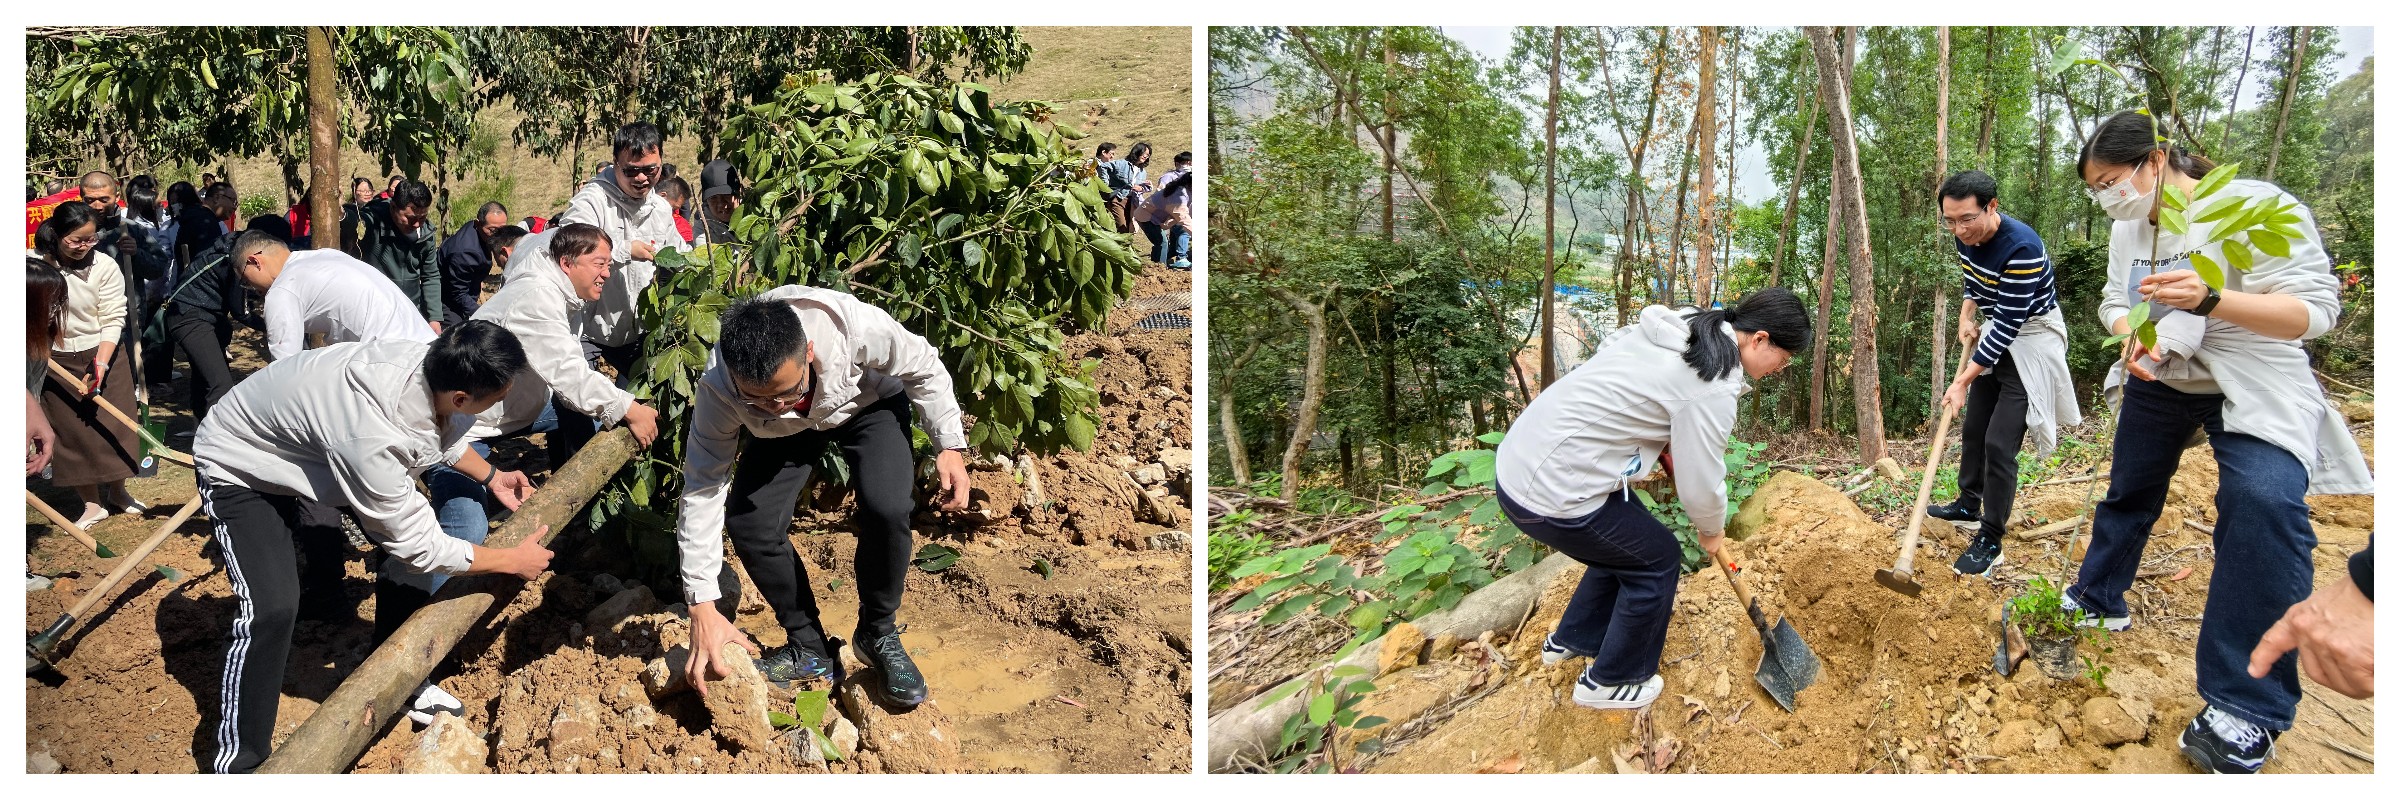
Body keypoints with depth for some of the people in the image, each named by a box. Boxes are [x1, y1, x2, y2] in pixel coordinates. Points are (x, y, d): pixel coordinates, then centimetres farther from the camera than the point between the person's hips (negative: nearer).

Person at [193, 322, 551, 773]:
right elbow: (417, 546, -29)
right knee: (271, 608, -22)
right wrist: (513, 561, -19)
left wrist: (491, 476, 12)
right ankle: (239, 765, -8)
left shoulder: (429, 361, -23)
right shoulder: (372, 439, -44)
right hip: (237, 466, -8)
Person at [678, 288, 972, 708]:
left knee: (887, 510, -26)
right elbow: (702, 492, -30)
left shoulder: (856, 326, -43)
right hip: (787, 432, 2)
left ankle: (879, 635, 0)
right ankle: (809, 649, 6)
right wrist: (703, 608, -33)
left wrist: (950, 444, -24)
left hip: (869, 404, -2)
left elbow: (923, 368, -21)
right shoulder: (718, 388, -36)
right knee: (748, 524, -17)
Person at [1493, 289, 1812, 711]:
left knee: (1625, 541, 27)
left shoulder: (1679, 329, 7)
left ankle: (1570, 640, 44)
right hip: (1553, 495, -9)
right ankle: (1610, 682, 24)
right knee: (1657, 558, 10)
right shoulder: (1712, 386, -20)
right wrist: (1712, 532, 10)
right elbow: (1701, 484, -11)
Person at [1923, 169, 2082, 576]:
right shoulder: (1967, 236, -8)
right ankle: (1969, 505, 37)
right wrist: (1966, 317, -3)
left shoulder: (2021, 248, -33)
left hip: (2031, 340, -8)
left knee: (1999, 444, -11)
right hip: (1995, 336, 8)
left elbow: (2008, 324, -30)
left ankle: (1990, 541, -1)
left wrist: (1963, 381, -28)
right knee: (1974, 427, 19)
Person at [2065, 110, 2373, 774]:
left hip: (2254, 387, -7)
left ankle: (2244, 709, -23)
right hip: (2159, 380, 7)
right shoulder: (2129, 229, 0)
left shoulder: (2255, 208, -21)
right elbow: (2114, 301, 12)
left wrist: (2209, 301, -41)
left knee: (2265, 503, -26)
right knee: (2129, 491, 19)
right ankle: (2098, 599, 45)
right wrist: (2133, 336, -13)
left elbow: (2315, 309, -24)